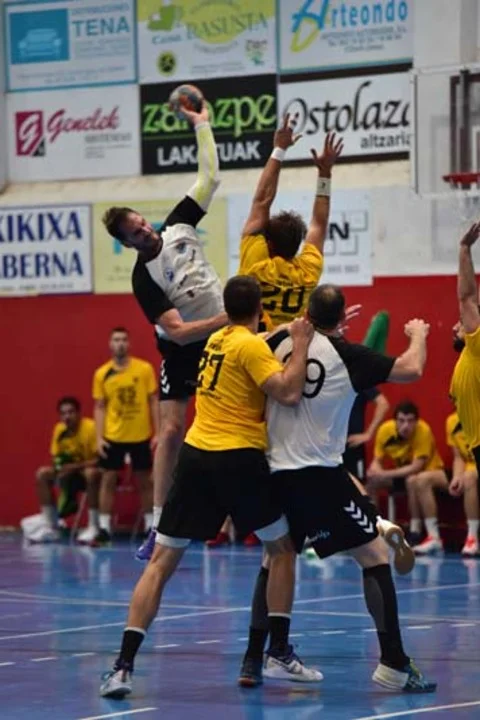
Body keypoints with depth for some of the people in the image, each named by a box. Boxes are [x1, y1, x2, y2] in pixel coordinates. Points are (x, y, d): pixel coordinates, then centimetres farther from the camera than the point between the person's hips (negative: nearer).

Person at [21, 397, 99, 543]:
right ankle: (50, 526, -11)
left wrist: (74, 466, -32)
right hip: (72, 471, 7)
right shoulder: (59, 430, -5)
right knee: (42, 474, -11)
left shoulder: (91, 428, -24)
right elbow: (55, 457, 6)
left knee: (91, 473, -40)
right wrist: (59, 466, -17)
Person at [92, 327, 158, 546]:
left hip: (141, 435, 0)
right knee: (108, 479, 1)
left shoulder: (145, 369, -4)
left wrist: (157, 432, -4)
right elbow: (99, 407, 3)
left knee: (144, 480, 7)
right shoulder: (102, 373, -1)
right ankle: (104, 527, 5)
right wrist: (99, 437, -5)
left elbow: (153, 401, 0)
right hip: (113, 436, 0)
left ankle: (150, 525, 16)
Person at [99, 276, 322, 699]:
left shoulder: (217, 340, 17)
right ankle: (279, 653, 11)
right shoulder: (251, 346, -6)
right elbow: (289, 393, -17)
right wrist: (301, 344, -7)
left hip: (196, 455, 6)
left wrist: (295, 336, 33)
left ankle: (124, 666, -7)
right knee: (283, 548, 15)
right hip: (239, 458, -6)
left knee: (161, 562, 4)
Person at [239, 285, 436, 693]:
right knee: (375, 556, 2)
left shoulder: (281, 343, 5)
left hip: (276, 472, 5)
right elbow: (411, 370, -6)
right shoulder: (347, 355, -7)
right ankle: (394, 665, -5)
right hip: (321, 475, -5)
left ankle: (252, 661, 19)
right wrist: (418, 335, 14)